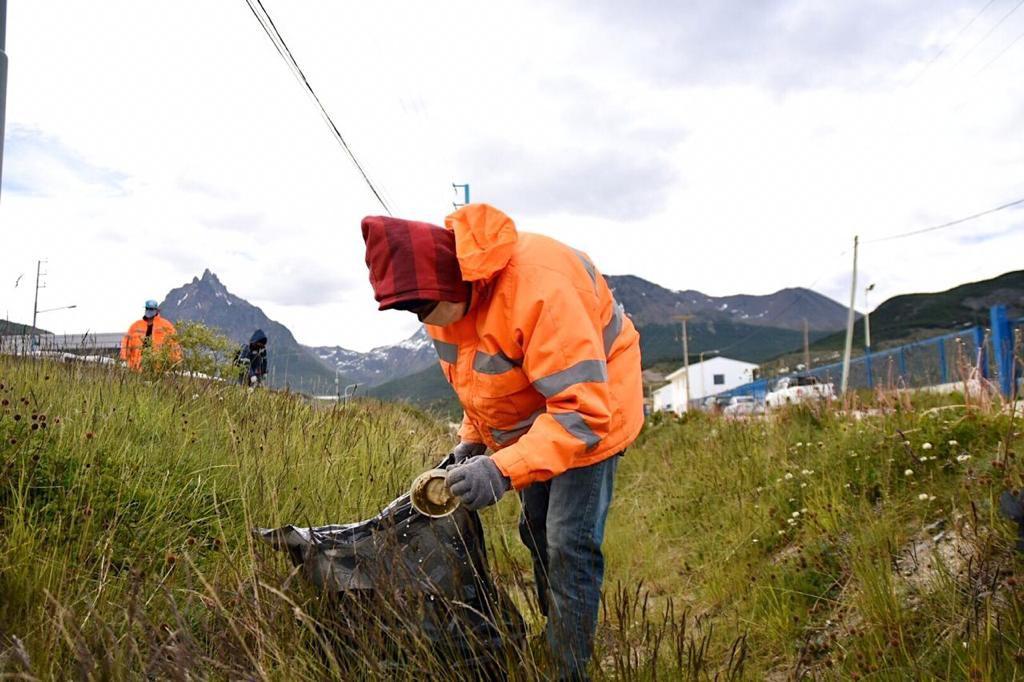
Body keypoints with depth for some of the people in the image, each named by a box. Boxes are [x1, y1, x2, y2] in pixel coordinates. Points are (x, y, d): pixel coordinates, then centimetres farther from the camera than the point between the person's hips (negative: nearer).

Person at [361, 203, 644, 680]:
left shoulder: (540, 287, -38)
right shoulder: (449, 291, -11)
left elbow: (583, 412, -38)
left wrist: (504, 470, -43)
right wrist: (472, 438, -1)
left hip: (591, 405, -8)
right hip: (530, 419, 8)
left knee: (570, 545, -11)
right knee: (536, 532, 16)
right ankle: (554, 640, 34)